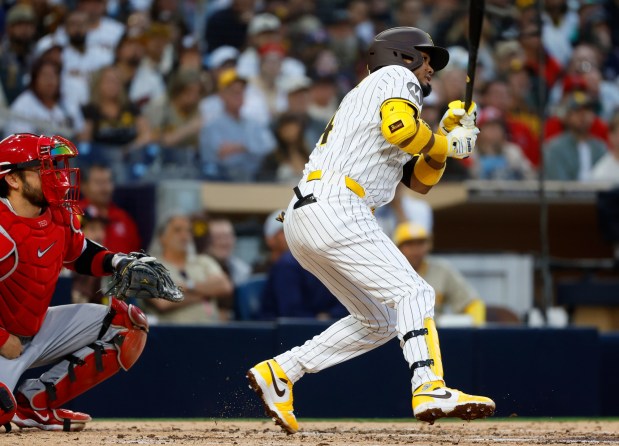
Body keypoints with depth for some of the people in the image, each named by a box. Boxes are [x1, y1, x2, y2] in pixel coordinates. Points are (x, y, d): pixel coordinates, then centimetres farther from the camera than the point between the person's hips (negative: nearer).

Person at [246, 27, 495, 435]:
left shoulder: (363, 99, 33)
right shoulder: (395, 77, 6)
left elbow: (421, 181, 29)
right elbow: (400, 127, -17)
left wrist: (450, 131, 18)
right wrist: (448, 144, -2)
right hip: (334, 208, -10)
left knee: (378, 321, 16)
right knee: (412, 293, -15)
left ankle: (279, 373, 14)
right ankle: (430, 390, -32)